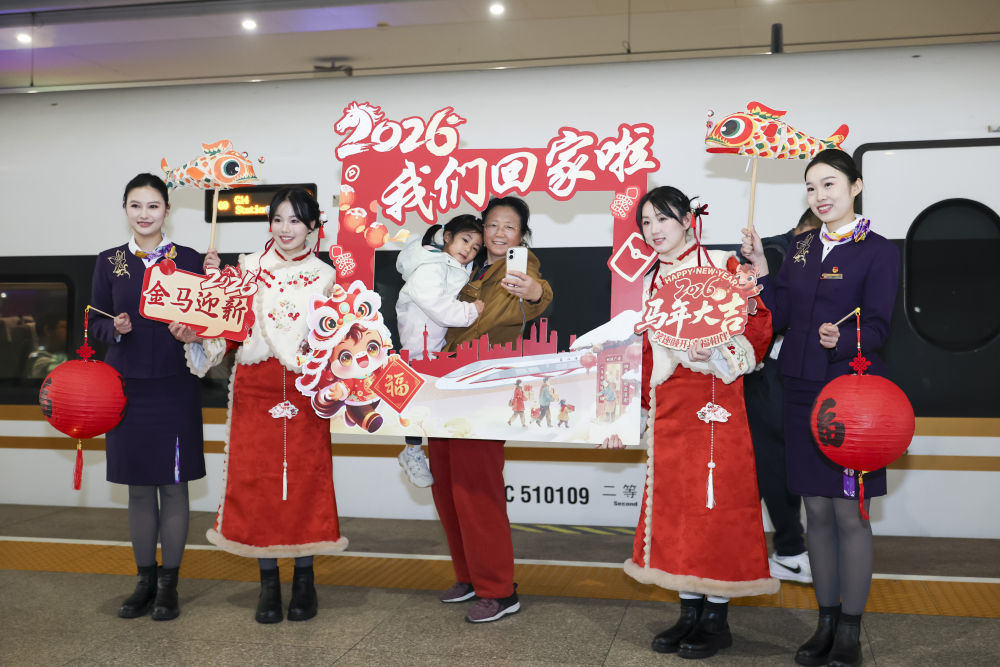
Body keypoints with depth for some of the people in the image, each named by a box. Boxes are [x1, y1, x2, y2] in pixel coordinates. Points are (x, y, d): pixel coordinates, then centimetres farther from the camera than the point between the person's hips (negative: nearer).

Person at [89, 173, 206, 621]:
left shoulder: (188, 259, 1)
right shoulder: (109, 262, 6)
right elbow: (95, 322, 8)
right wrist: (116, 328, -12)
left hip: (174, 386, -2)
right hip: (127, 384, 2)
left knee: (174, 484, 3)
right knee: (139, 488, 9)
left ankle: (169, 584, 14)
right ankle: (145, 580, 22)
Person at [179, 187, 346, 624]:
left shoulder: (323, 277, 7)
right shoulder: (248, 267, 8)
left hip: (302, 388, -1)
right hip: (254, 387, 1)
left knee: (305, 477, 1)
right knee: (256, 477, 2)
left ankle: (304, 580, 13)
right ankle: (268, 582, 13)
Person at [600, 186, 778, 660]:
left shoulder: (722, 265, 0)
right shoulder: (651, 283, 15)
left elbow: (758, 321, -5)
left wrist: (719, 350, -20)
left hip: (714, 400, -5)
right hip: (668, 407, 6)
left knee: (716, 500, -2)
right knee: (674, 504, 6)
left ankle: (717, 617, 8)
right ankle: (689, 612, 16)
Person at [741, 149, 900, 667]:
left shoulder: (877, 252, -4)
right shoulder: (801, 247, 11)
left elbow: (877, 327, -12)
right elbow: (779, 317, 7)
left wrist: (843, 340, -32)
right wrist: (761, 269, -3)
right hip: (802, 391, 5)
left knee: (849, 513, 0)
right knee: (817, 510, 10)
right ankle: (826, 623, 22)